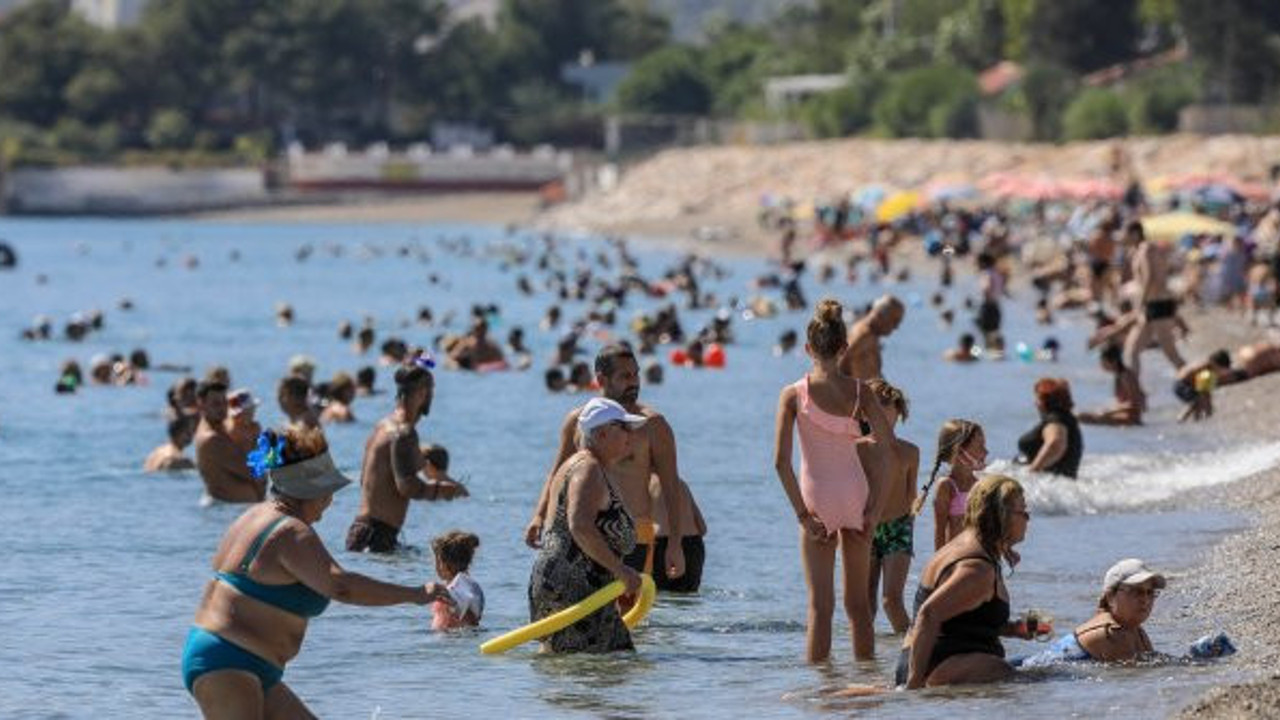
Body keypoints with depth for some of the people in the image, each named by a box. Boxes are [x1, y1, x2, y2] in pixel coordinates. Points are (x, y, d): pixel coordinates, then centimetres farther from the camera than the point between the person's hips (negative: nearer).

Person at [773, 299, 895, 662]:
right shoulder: (859, 390, -2)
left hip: (817, 497, -2)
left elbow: (781, 461, -12)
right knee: (858, 602, 14)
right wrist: (875, 507, -2)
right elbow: (887, 445, -7)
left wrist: (801, 512, -9)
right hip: (855, 495, 2)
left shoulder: (794, 394, -6)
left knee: (820, 605, 0)